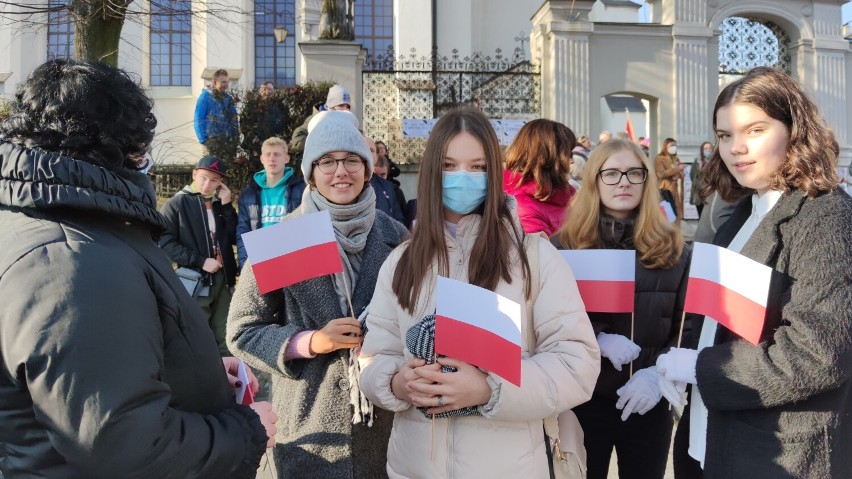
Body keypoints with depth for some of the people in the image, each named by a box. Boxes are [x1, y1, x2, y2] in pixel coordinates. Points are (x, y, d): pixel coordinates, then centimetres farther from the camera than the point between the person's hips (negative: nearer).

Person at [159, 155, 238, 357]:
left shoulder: (221, 204, 13)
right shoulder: (177, 204, -2)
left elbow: (236, 238, 3)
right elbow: (165, 243, -10)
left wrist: (227, 206, -5)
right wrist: (200, 261, -16)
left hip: (224, 280, 5)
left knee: (225, 339, 9)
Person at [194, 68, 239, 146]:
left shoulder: (229, 98, 10)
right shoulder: (205, 97, -5)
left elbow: (233, 120, 14)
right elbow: (198, 121, -8)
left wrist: (235, 138, 5)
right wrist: (203, 140, -14)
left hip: (228, 142, 5)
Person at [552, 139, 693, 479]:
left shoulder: (672, 248, 2)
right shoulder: (566, 244, -3)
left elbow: (687, 327, 0)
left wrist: (658, 372, -16)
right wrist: (597, 340, -21)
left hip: (649, 402, 1)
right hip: (582, 397, -1)